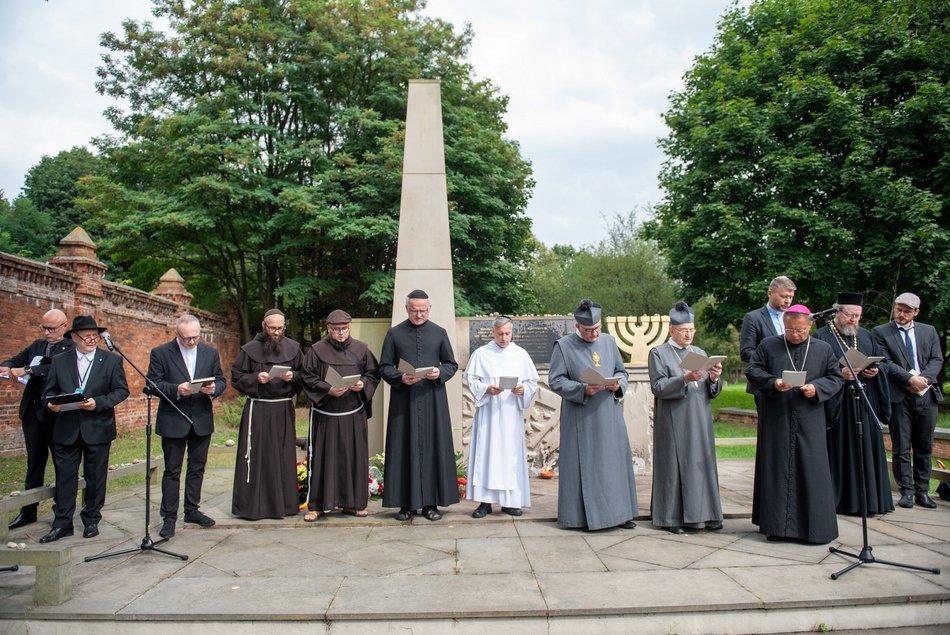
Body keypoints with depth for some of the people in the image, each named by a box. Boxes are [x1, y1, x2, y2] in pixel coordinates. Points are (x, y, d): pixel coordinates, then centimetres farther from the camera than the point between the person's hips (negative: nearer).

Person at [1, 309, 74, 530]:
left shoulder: (71, 348, -10)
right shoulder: (37, 345, 12)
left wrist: (27, 370, -29)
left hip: (54, 413, -6)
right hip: (32, 411, 6)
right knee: (34, 462, 14)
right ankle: (29, 510, 23)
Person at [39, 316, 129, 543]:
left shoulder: (112, 360, 1)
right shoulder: (59, 361, 6)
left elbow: (121, 390, -3)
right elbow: (48, 391, 8)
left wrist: (98, 403, -16)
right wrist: (51, 403, -14)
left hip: (98, 429, -1)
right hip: (66, 430, 2)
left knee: (95, 477, 8)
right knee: (64, 477, 5)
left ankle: (91, 521, 22)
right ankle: (62, 523, 15)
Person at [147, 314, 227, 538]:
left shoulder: (210, 352, 5)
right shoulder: (160, 353, -5)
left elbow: (221, 380, 8)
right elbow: (152, 383, -8)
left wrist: (213, 389, -14)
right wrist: (176, 389, -23)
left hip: (202, 420, 4)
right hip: (173, 421, -3)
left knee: (197, 468, 13)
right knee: (172, 470, 4)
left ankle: (192, 510, 26)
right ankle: (169, 517, 12)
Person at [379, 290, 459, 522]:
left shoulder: (439, 333, 7)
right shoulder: (394, 333, 5)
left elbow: (452, 364, 9)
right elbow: (384, 368, 3)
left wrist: (440, 372, -12)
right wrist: (401, 377, -15)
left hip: (433, 400, 1)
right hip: (403, 400, -1)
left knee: (433, 448, 2)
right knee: (405, 449, 1)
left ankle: (431, 502, 10)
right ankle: (406, 503, 9)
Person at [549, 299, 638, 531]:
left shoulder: (609, 341, 9)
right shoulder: (563, 346, -5)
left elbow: (622, 371, 16)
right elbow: (555, 381, -7)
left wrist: (618, 384, -7)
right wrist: (583, 389, -20)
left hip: (609, 416, 5)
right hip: (581, 419, -4)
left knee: (615, 462, 8)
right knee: (584, 466, 0)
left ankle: (618, 512, 19)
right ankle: (583, 516, 9)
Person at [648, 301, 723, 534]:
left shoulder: (700, 353, 13)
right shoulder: (659, 353, -2)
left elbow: (711, 392, 11)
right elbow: (658, 387, -12)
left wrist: (713, 378, -10)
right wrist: (685, 379, -24)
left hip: (699, 422, 5)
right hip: (673, 423, -5)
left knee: (701, 465, 7)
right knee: (674, 467, 0)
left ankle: (703, 514, 16)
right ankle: (671, 517, 9)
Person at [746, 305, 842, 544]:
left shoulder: (823, 349, 9)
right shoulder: (768, 345, 5)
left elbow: (835, 378, 8)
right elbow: (752, 370, 2)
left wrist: (817, 389, -11)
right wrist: (773, 383, -15)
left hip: (809, 422, 1)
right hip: (776, 420, -1)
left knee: (811, 472, 1)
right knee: (777, 470, 2)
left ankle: (813, 527, 11)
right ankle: (777, 525, 10)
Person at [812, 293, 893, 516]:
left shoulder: (866, 336, 16)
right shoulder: (822, 336, -3)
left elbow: (881, 362, 18)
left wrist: (875, 371, -3)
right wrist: (840, 373, -21)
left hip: (865, 404, 6)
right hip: (837, 403, -5)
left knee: (866, 448, 7)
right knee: (839, 451, -2)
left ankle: (868, 497, 15)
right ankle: (840, 498, 5)